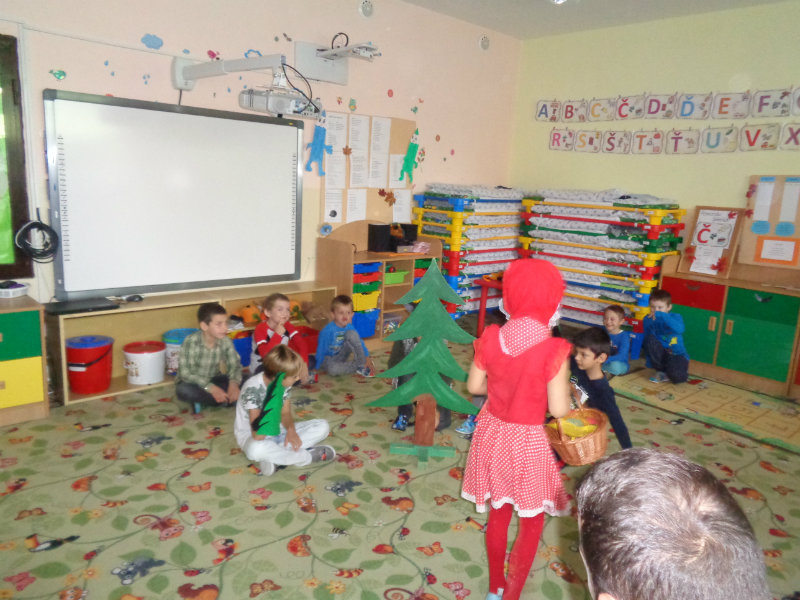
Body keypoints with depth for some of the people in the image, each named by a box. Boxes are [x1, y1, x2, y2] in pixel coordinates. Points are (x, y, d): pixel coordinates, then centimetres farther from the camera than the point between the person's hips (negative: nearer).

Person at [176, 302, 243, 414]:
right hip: (193, 383, -3)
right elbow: (185, 373, -27)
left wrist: (234, 383, -34)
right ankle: (226, 399, -19)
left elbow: (235, 365, -11)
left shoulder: (226, 341, -13)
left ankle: (201, 400, -15)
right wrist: (210, 388, -38)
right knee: (183, 390, -38)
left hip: (214, 380, 3)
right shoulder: (191, 342, -24)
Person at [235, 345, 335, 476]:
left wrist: (291, 430, -19)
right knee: (256, 449, -44)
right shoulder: (253, 388, -29)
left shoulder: (283, 384, -9)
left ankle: (273, 457, -20)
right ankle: (308, 456, -21)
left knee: (323, 426, -7)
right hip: (251, 436, -7)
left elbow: (285, 413, 4)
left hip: (277, 431, 7)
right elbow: (258, 437, -36)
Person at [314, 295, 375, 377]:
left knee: (351, 333, -20)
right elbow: (321, 350, -19)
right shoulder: (328, 330, -24)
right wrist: (318, 367, -17)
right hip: (329, 359, -4)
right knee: (333, 369, -41)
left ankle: (362, 364, -17)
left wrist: (367, 358, -9)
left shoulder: (350, 328, -8)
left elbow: (360, 342, 0)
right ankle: (358, 367, -17)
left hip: (341, 356, 4)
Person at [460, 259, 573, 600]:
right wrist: (565, 389, 2)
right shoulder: (553, 349, -23)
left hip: (493, 434, 5)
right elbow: (559, 409, -18)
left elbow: (474, 386, 0)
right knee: (531, 523, 19)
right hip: (528, 441, -5)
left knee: (498, 514, 25)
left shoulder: (491, 337, -11)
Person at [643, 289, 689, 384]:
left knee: (676, 377, -33)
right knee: (651, 339, -28)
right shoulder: (648, 319, -3)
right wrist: (649, 360, 1)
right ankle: (661, 370, -10)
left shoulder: (676, 317, -10)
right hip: (659, 354, 3)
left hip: (677, 355, -3)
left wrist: (661, 315, -41)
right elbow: (646, 341, 2)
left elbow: (679, 329, -35)